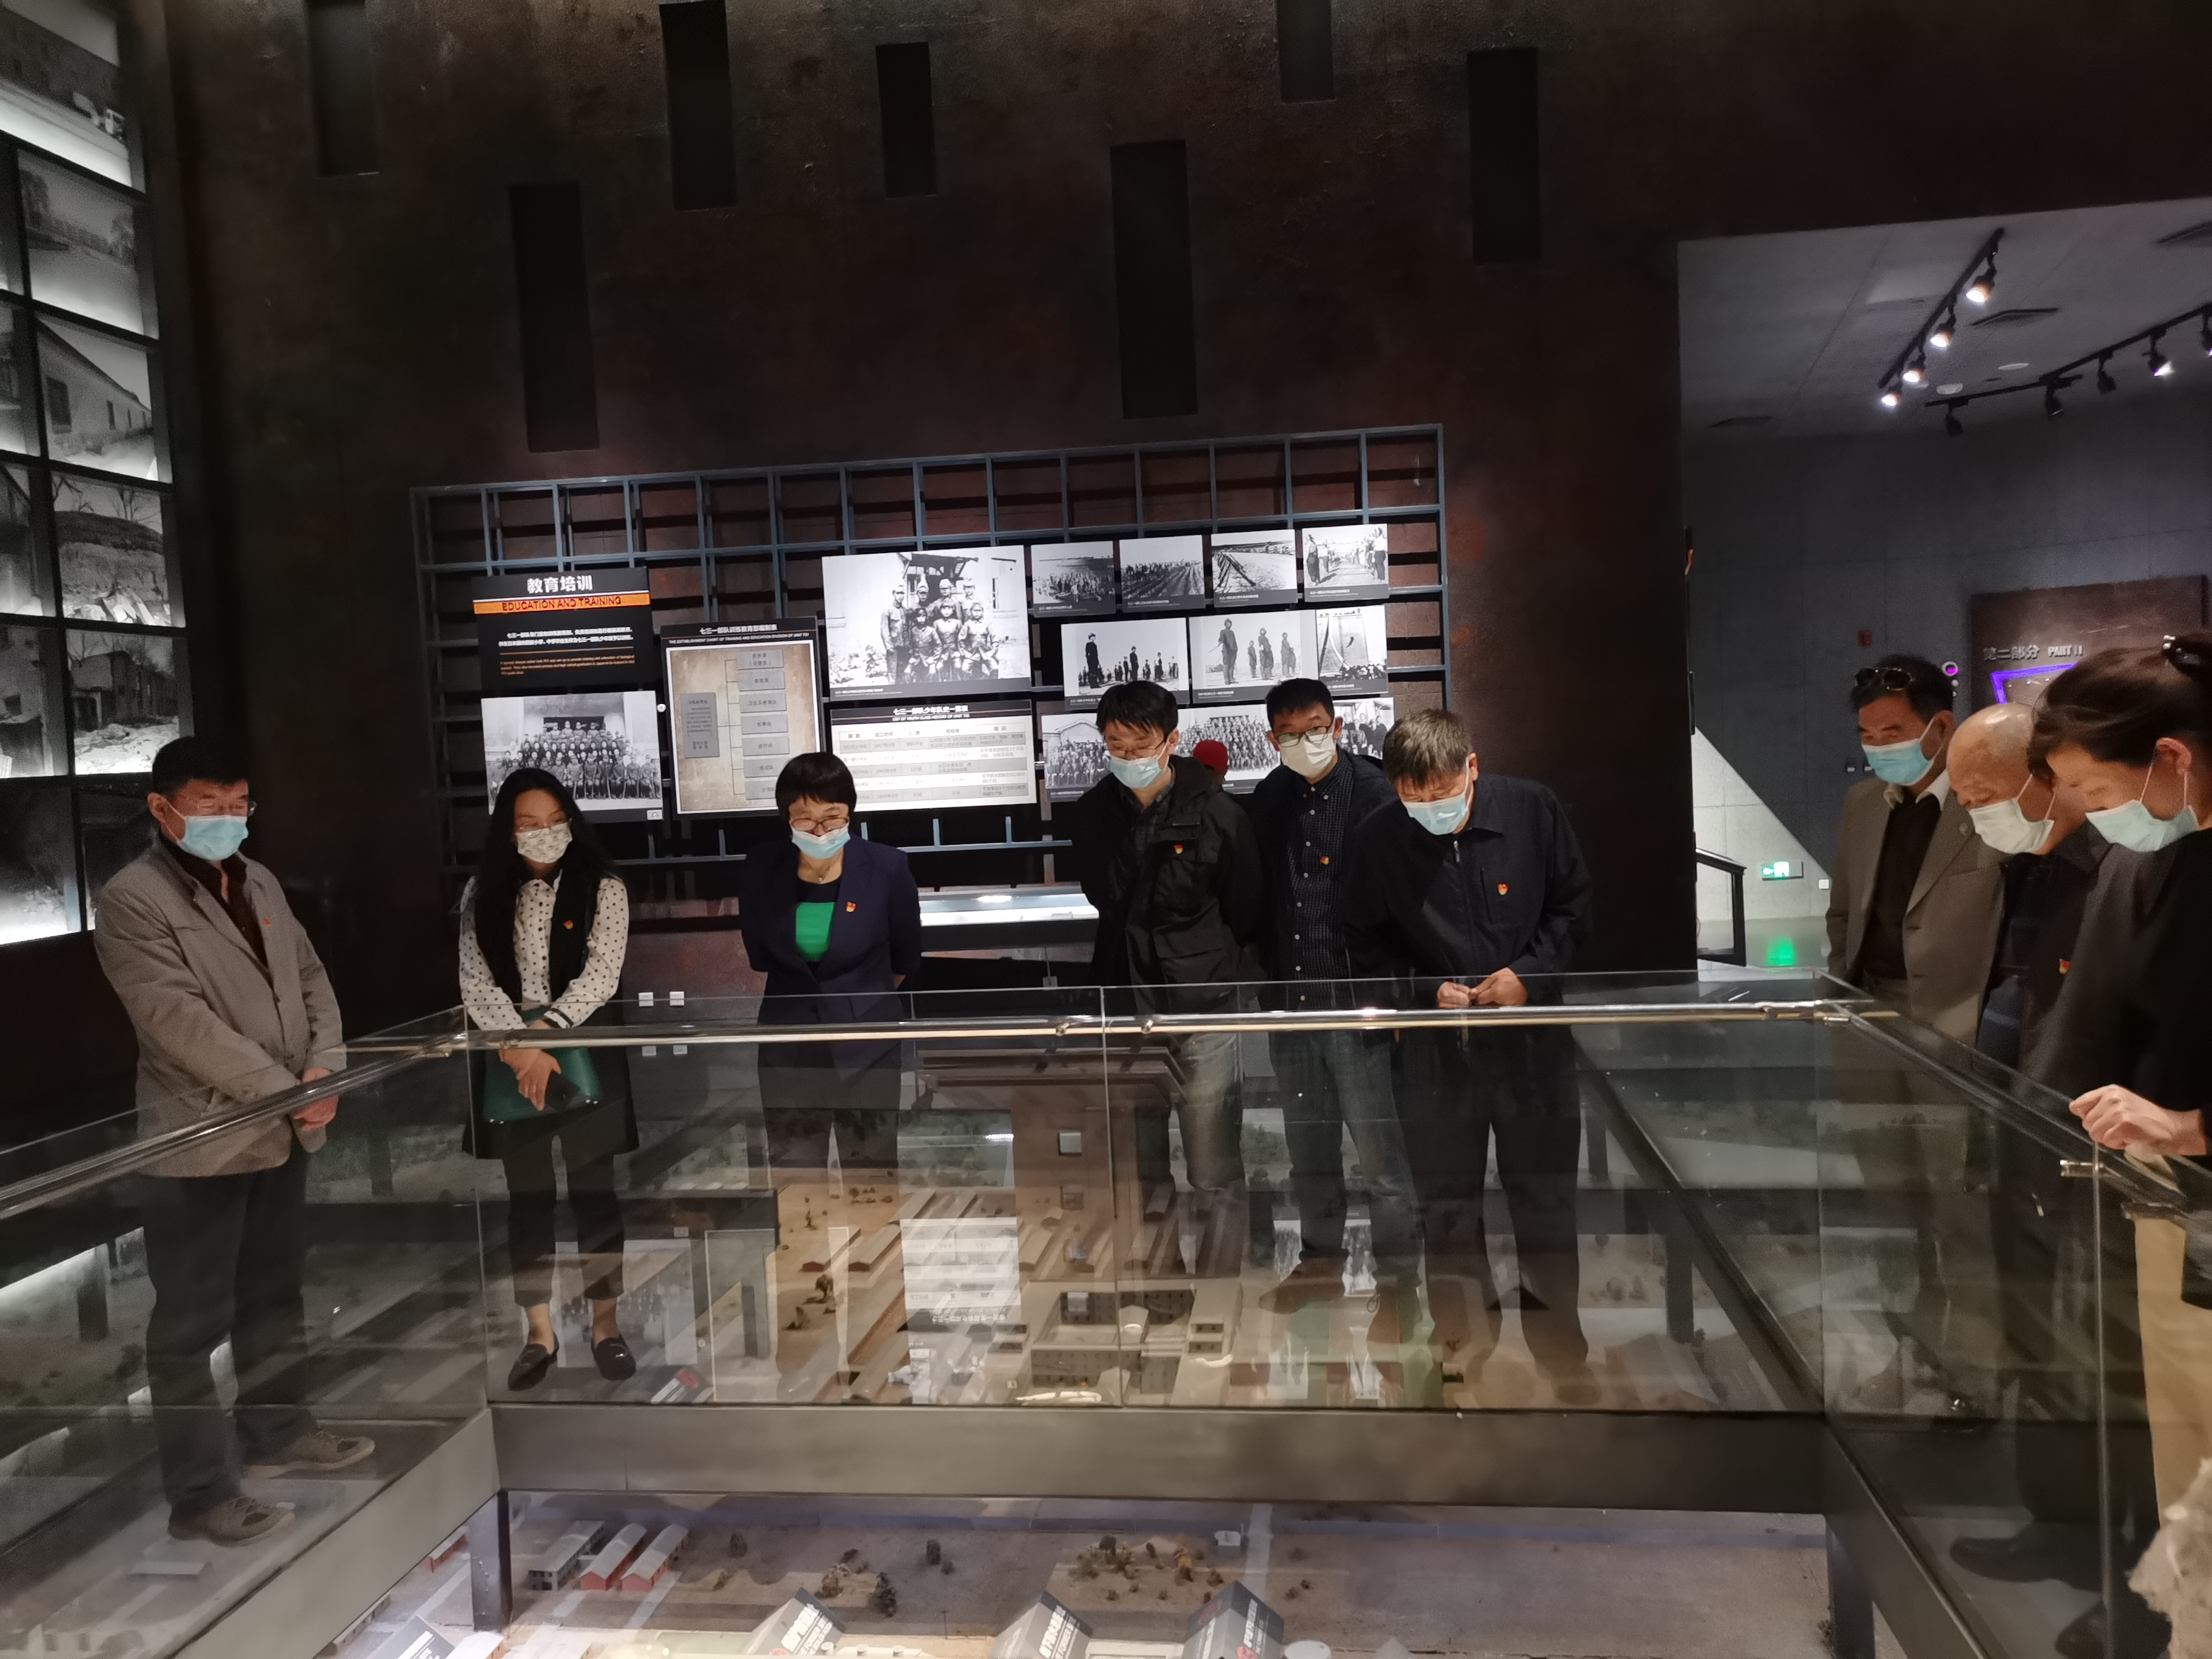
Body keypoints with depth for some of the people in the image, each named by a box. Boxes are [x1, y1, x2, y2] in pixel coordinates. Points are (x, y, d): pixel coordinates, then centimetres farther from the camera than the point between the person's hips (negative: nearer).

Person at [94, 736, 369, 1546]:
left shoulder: (259, 882, 11)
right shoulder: (132, 899, -13)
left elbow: (310, 977, 11)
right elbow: (181, 1021, -21)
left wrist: (324, 1069, -6)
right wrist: (287, 1090, -20)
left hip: (281, 1131, 8)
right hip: (199, 1142, -8)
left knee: (275, 1294, 20)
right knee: (193, 1322, 3)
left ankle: (277, 1433, 37)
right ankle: (199, 1495, 13)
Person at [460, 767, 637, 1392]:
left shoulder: (602, 887, -3)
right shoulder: (483, 892, 5)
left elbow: (601, 975, -10)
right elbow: (474, 980, -2)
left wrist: (545, 1031, -18)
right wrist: (520, 1044, -14)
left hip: (584, 1053, -2)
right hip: (508, 1059, 2)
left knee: (594, 1190, 3)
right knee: (525, 1195, 9)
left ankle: (604, 1325, 16)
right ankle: (538, 1332, 20)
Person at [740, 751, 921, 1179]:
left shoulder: (887, 868, -12)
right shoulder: (760, 869, -7)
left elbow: (905, 958, 6)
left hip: (866, 1046, -1)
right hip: (788, 1048, 2)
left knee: (872, 1172, 10)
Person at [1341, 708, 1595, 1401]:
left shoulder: (1533, 809, -8)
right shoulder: (1377, 839, -8)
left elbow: (1573, 904, 2)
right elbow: (1366, 949, 1)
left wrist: (1528, 973, -12)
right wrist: (1427, 993, -13)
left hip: (1534, 1039, 0)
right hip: (1436, 1053, 0)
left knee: (1547, 1202, 13)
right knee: (1446, 1209, 11)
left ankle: (1561, 1354, 34)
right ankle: (1462, 1350, 31)